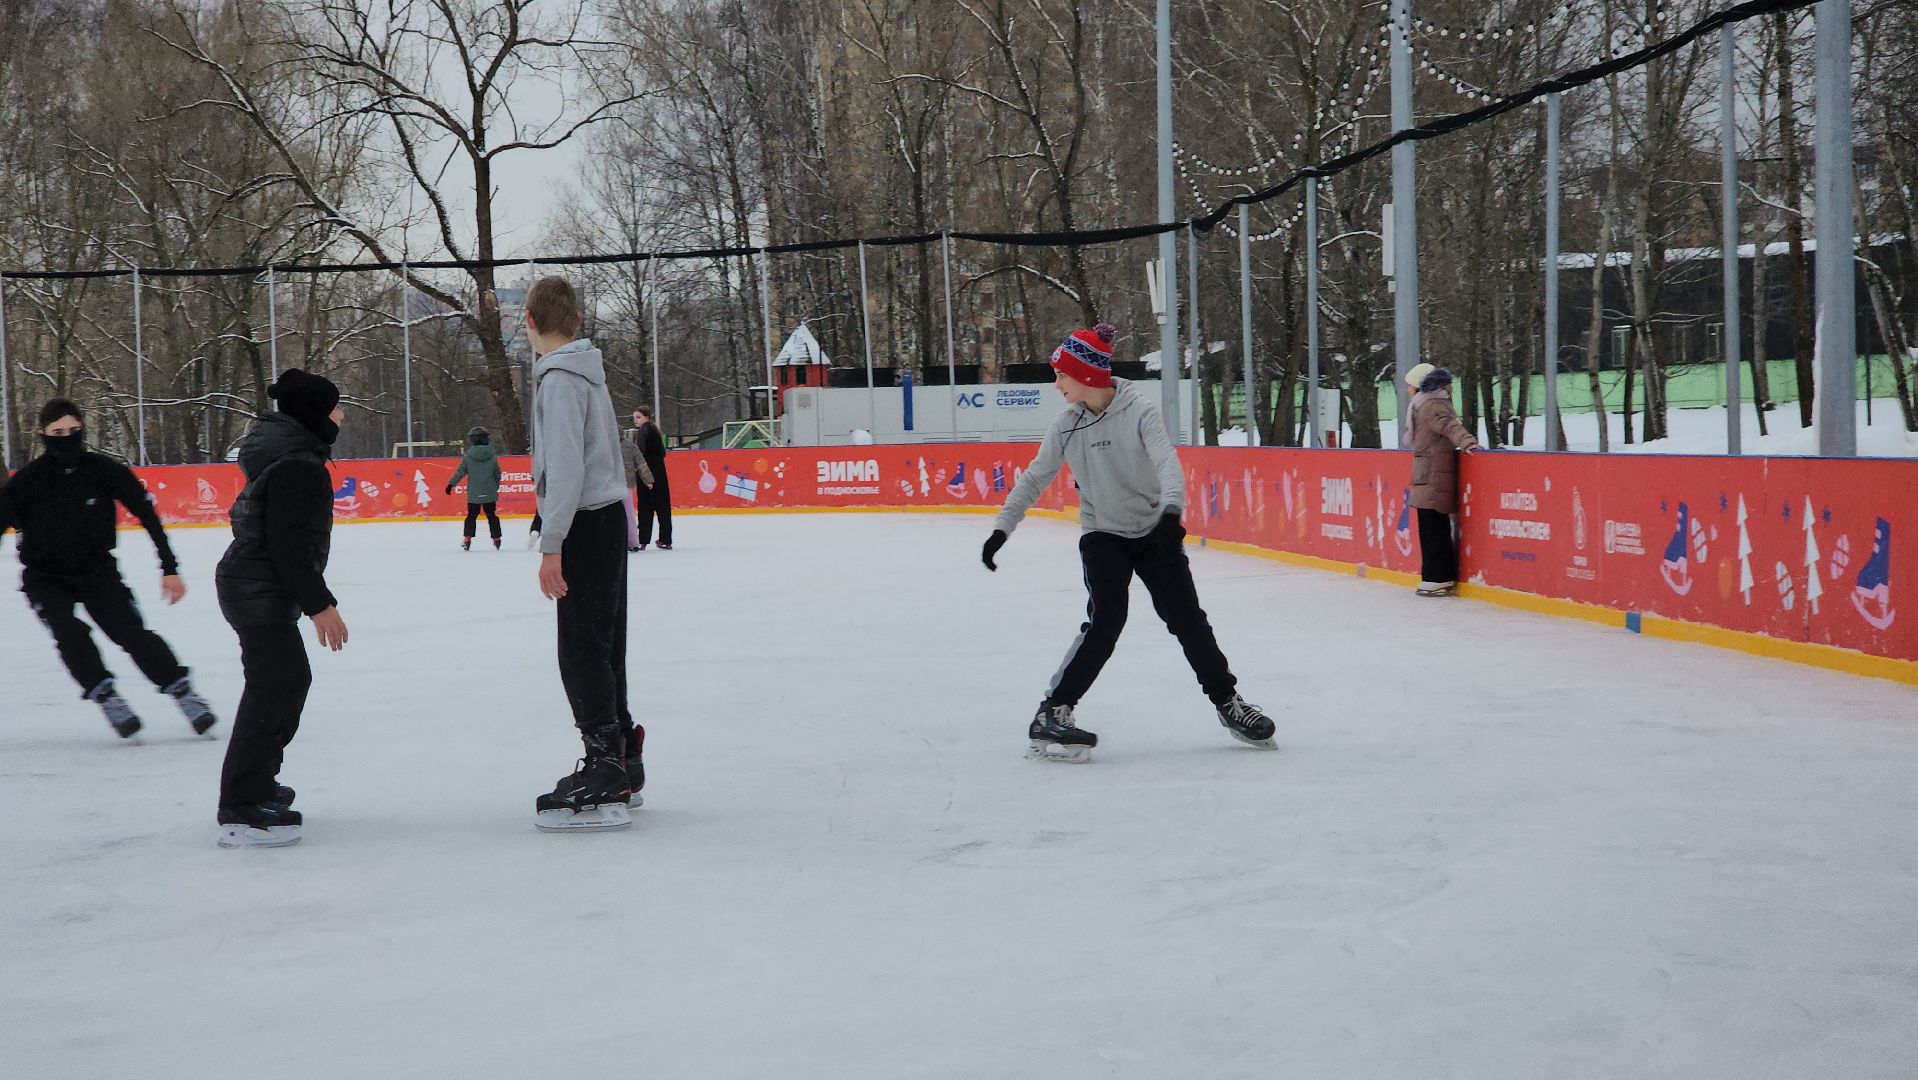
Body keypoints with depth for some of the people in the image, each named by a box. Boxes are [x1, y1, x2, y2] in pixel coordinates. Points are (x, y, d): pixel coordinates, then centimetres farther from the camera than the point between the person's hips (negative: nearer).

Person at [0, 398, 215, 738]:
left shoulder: (104, 471, -12)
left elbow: (148, 515, -5)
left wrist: (169, 568, -6)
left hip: (97, 570, 0)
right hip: (45, 579, 0)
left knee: (132, 632, -15)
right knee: (70, 634, -25)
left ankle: (183, 691, -8)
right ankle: (106, 697, -15)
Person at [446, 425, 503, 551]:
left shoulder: (468, 458, -6)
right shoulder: (493, 458, -2)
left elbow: (460, 472, -3)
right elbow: (497, 475, 6)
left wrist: (451, 484, 8)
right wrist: (496, 488, 20)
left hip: (473, 494, -1)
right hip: (489, 494, 1)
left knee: (471, 516, 9)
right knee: (492, 516, 9)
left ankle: (467, 539, 6)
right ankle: (496, 539, 9)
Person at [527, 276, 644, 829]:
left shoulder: (560, 378, -15)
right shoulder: (586, 371, 14)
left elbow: (566, 466, -22)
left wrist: (552, 544, -22)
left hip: (586, 525, -10)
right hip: (608, 518, 10)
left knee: (582, 650, -9)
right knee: (601, 646, 14)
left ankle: (606, 770, -10)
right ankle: (621, 762, 21)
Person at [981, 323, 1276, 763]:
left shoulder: (1140, 411, -13)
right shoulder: (1067, 426, -3)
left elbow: (1166, 461, -27)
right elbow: (1035, 478, 5)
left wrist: (1172, 509, -44)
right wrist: (1002, 528, 0)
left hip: (1154, 531, -1)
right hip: (1102, 535, 1)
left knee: (1186, 616, 1)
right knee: (1106, 619, -18)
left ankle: (1228, 701, 19)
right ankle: (1051, 714, -18)